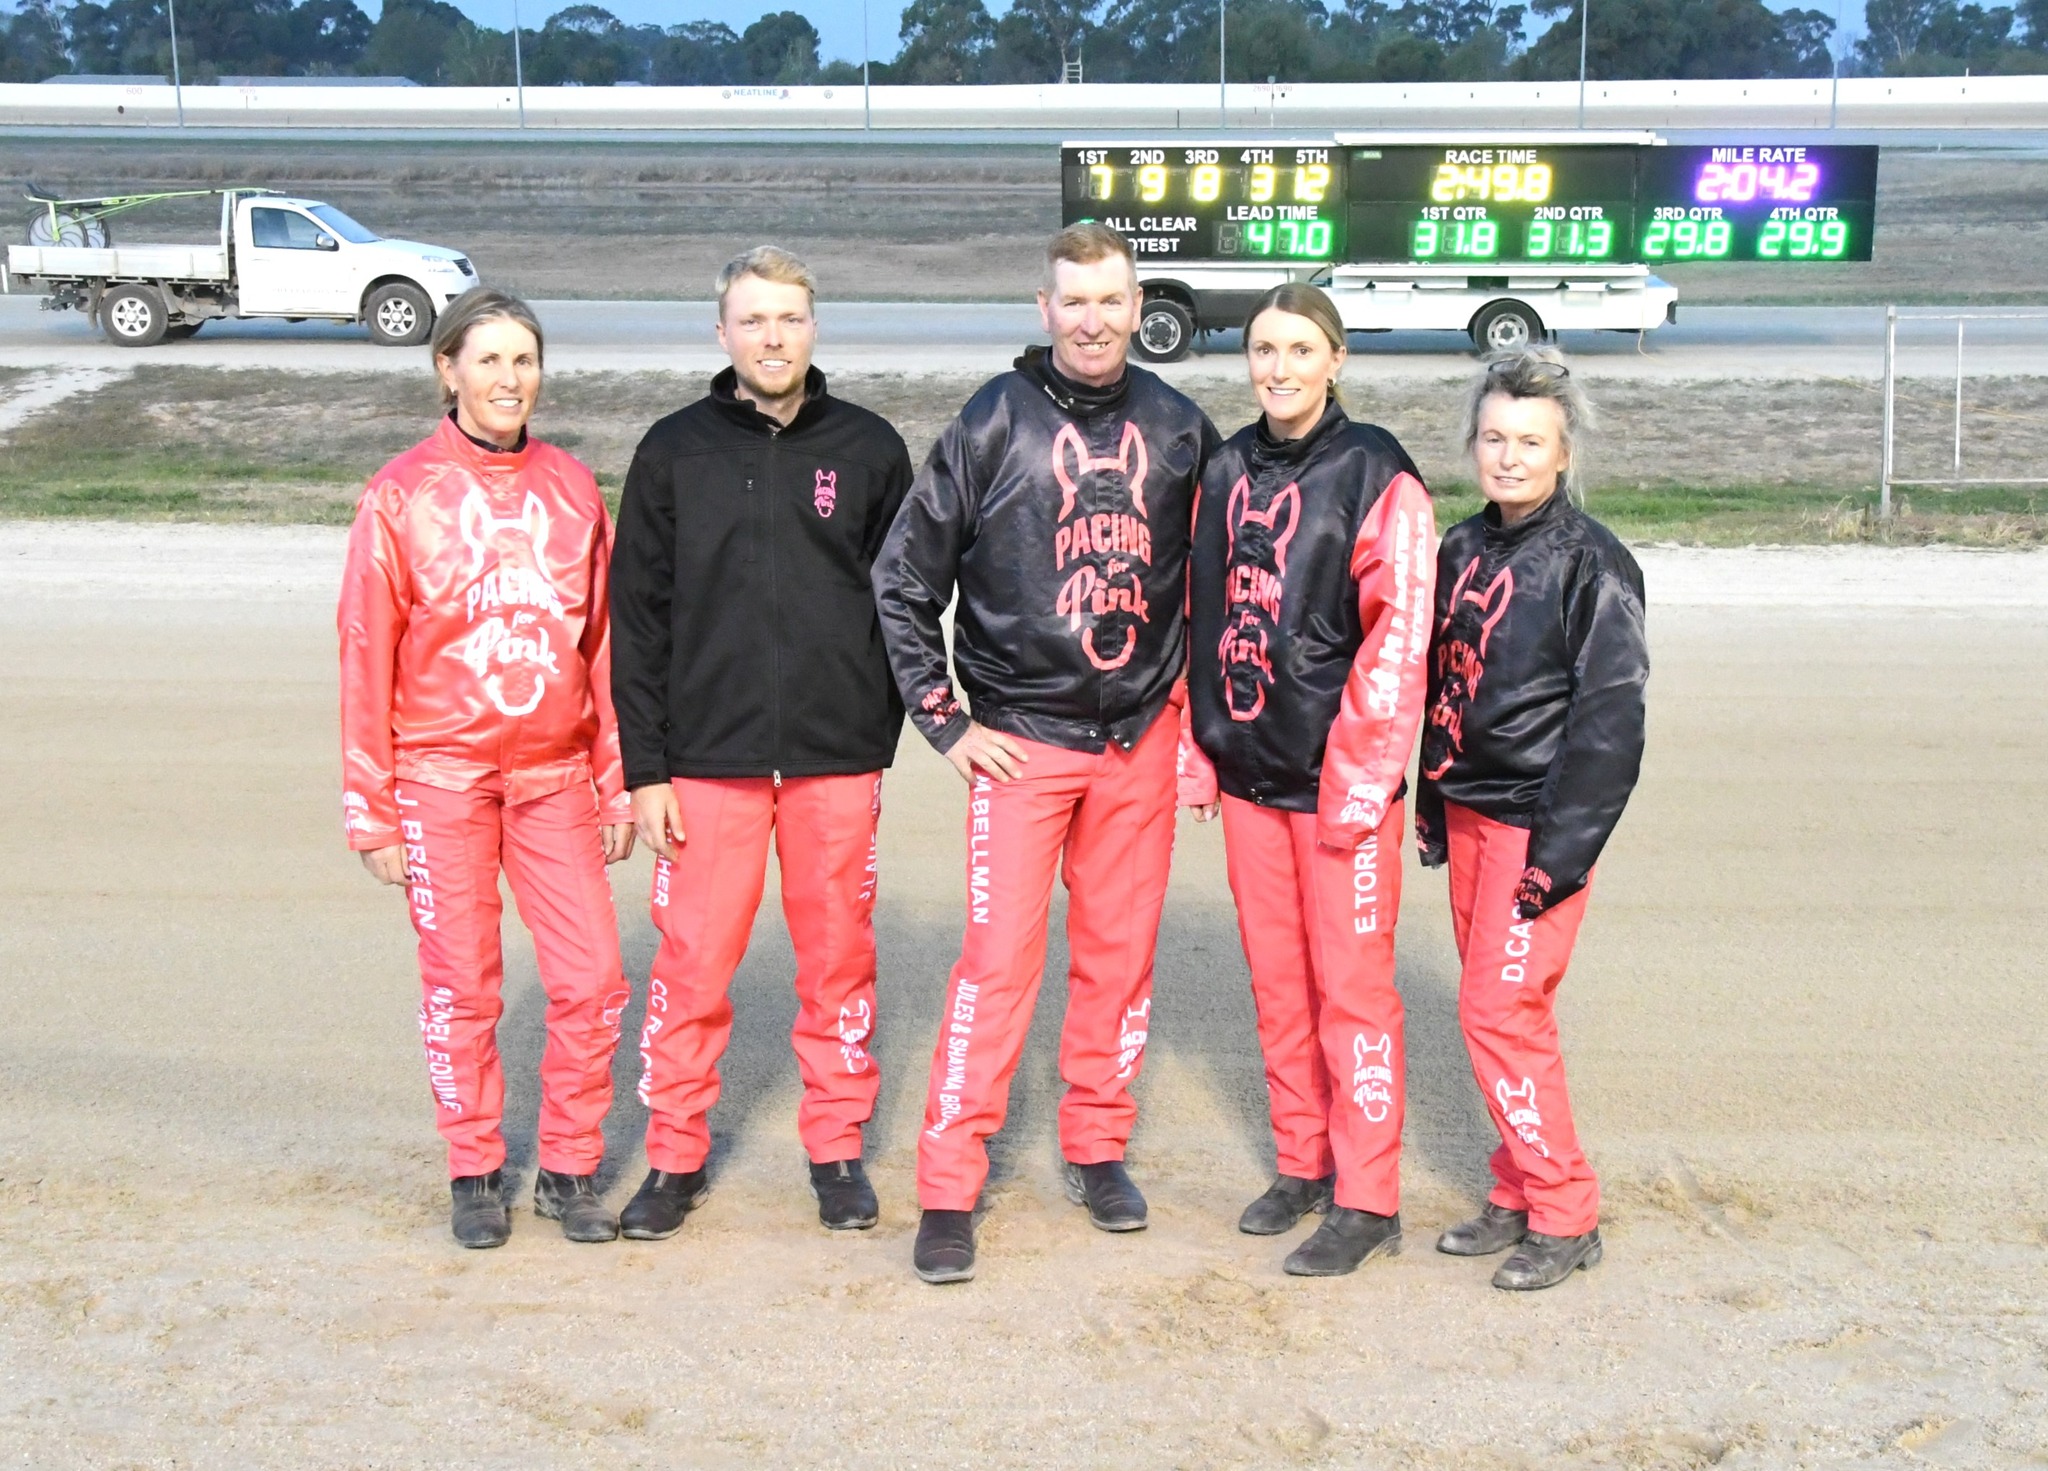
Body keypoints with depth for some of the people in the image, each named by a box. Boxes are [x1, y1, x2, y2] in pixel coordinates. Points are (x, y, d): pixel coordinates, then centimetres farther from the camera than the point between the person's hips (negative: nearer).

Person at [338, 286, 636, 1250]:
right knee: (461, 989, 5)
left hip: (555, 774, 3)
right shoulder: (401, 495, -1)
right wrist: (372, 810, -3)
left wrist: (618, 783, 9)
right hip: (441, 776, -2)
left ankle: (570, 1169, 17)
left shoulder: (572, 491, 7)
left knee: (592, 978, -1)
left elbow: (603, 647, 10)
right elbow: (367, 658, -1)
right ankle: (475, 1174, 22)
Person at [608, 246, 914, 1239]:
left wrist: (880, 728, 3)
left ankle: (838, 1148, 23)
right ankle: (675, 1156, 18)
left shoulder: (869, 449, 5)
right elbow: (637, 617, 3)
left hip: (838, 758, 1)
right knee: (692, 962, 2)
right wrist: (644, 765, -2)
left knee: (838, 959, 8)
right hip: (707, 757, 0)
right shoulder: (675, 451, 4)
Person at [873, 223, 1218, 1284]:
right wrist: (945, 720, -3)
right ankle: (948, 1188, 2)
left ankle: (1097, 1148, 26)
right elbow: (903, 579, 0)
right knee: (999, 958, -7)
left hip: (1141, 738, 3)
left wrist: (1200, 716, 9)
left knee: (1122, 949, 9)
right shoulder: (993, 424, -4)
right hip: (1022, 738, -3)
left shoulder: (1178, 429, 5)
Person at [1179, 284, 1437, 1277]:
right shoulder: (1227, 473, 10)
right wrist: (1197, 748, 10)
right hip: (1248, 768, 6)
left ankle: (1367, 1202, 10)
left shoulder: (1376, 477, -8)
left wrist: (1361, 775, -16)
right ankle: (1302, 1165, 28)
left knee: (1351, 984, -1)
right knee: (1276, 979, 14)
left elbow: (1399, 636, -13)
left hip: (1340, 776, -6)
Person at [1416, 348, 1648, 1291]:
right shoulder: (1462, 550, 10)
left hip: (1537, 822, -7)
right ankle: (1519, 1197, 24)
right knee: (1501, 1009, 13)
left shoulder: (1591, 564, -12)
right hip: (1467, 811, 7)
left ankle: (1564, 1216, 5)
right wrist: (1432, 808, 15)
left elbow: (1610, 718, -14)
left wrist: (1560, 851, -18)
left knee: (1499, 1010, -8)